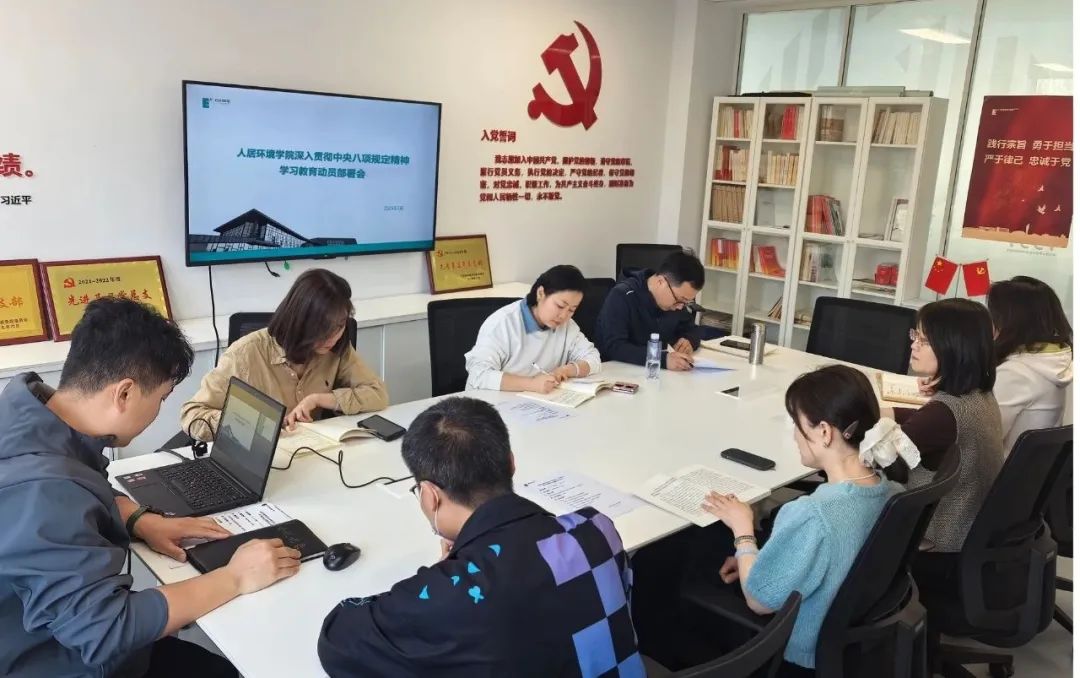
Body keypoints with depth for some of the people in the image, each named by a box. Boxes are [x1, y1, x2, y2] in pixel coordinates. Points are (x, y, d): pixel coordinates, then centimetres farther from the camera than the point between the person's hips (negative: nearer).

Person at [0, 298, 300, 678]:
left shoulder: (31, 407, -6)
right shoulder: (40, 491, -36)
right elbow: (105, 631, -32)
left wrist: (141, 521, -1)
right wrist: (235, 578, -24)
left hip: (66, 639, 8)